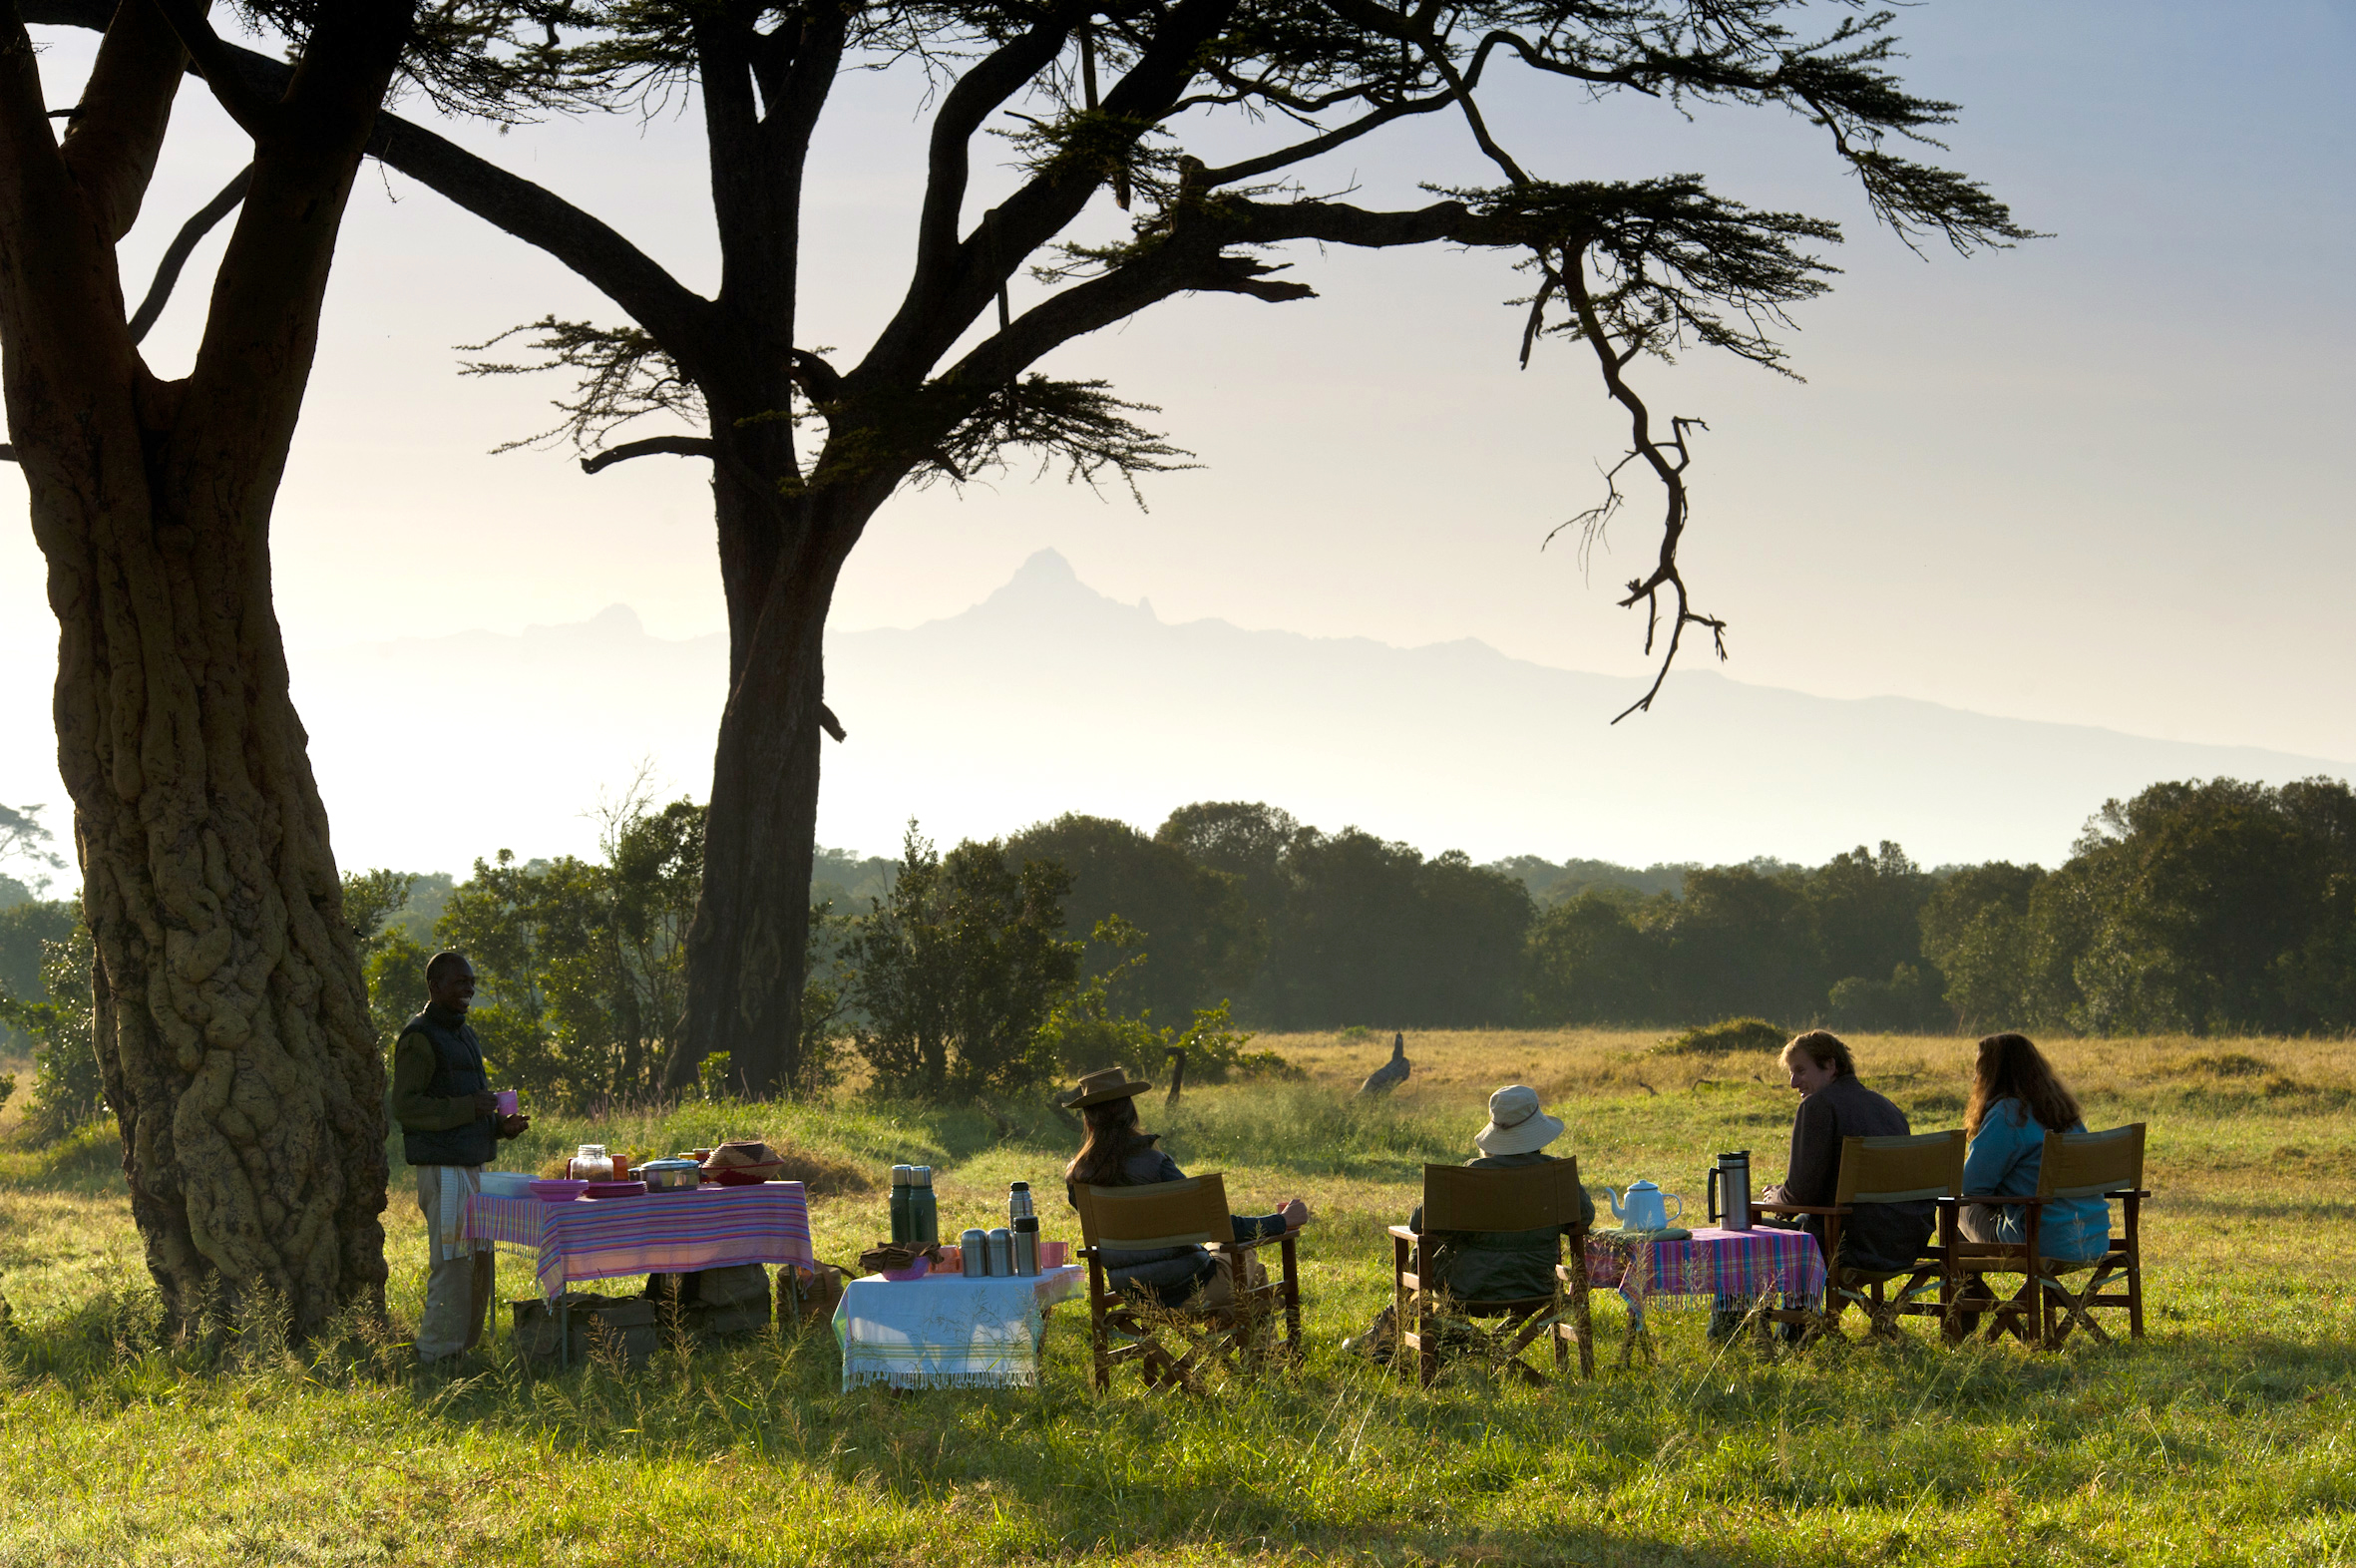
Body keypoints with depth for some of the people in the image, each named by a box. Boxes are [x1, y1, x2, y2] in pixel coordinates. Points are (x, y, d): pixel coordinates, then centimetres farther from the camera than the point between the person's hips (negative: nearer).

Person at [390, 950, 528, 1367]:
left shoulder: (465, 1036, 21)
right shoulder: (419, 1038, -8)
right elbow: (405, 1106, -15)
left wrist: (503, 1125, 12)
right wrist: (466, 1108, -20)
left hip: (473, 1167, 9)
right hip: (443, 1171, -9)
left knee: (479, 1266, 9)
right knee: (452, 1266, -10)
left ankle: (464, 1351, 16)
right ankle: (437, 1358, -5)